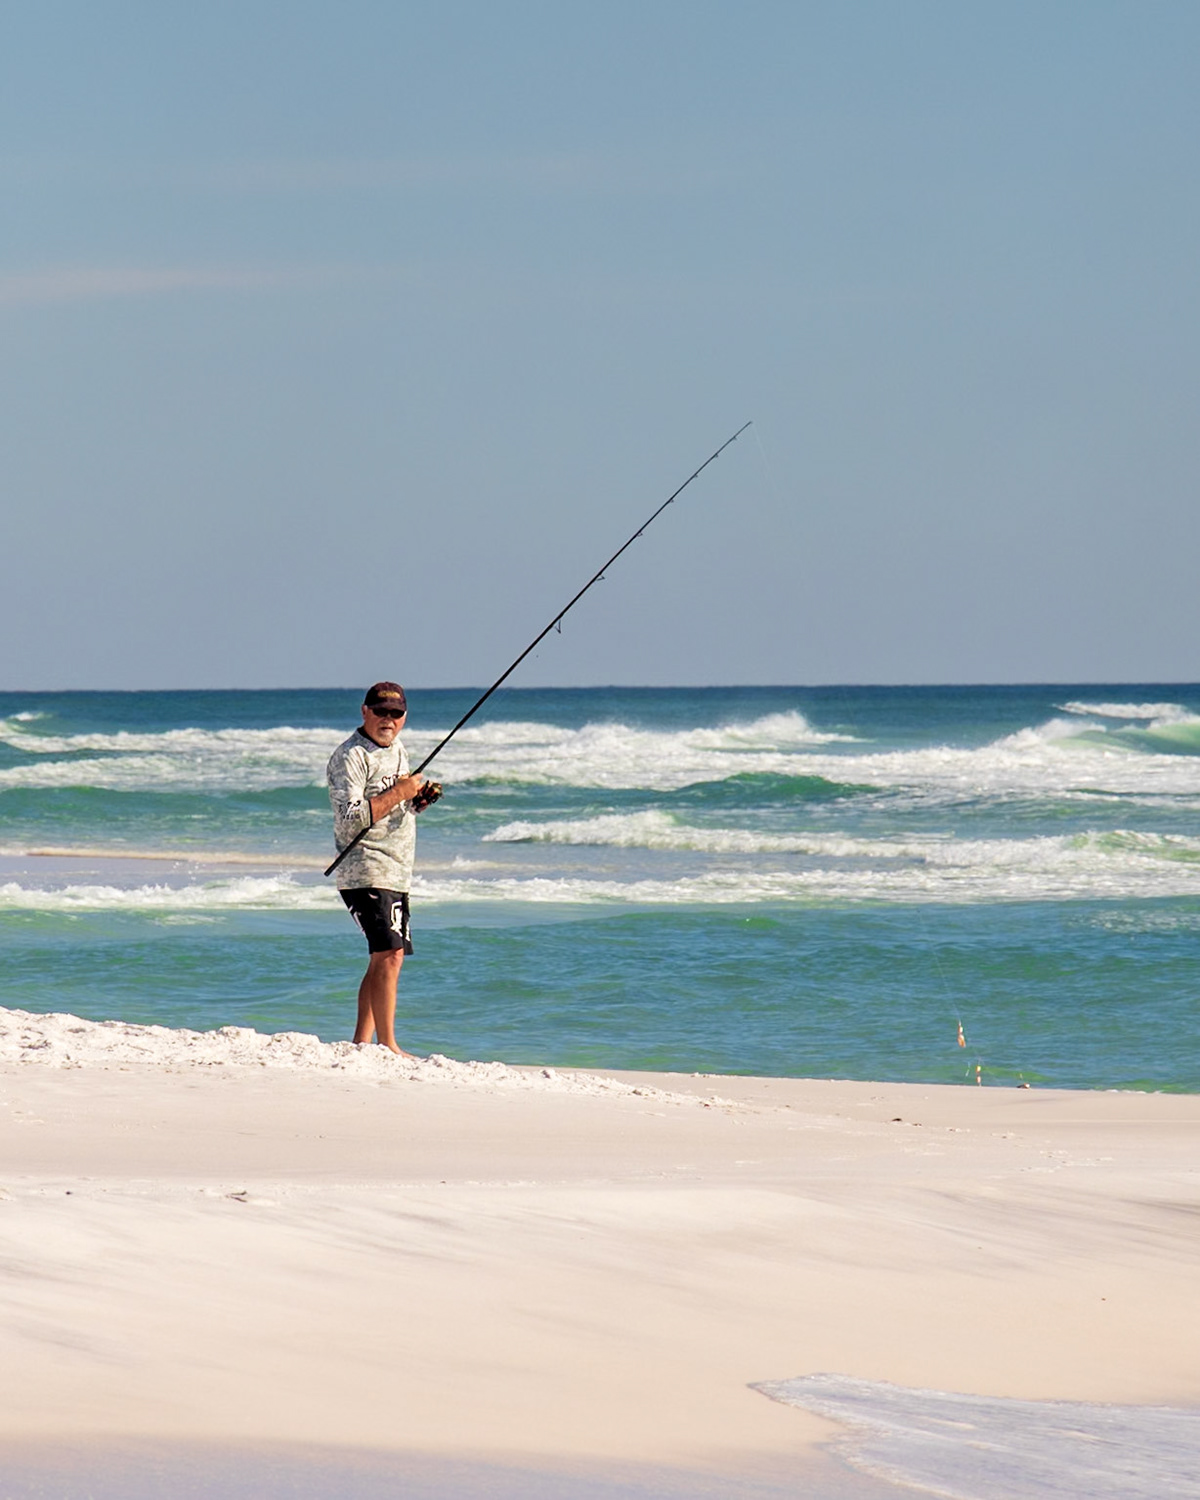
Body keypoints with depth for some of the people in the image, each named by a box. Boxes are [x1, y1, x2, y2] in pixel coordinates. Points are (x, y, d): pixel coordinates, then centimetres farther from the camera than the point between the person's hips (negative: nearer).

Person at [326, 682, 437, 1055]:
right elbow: (350, 820, -21)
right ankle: (388, 1047, -18)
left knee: (384, 960, 10)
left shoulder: (396, 748, 16)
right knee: (388, 955, -17)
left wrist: (419, 798, 7)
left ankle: (361, 1044, 14)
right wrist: (399, 793, -20)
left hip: (396, 874, 10)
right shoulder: (351, 757, -12)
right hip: (367, 872, -10)